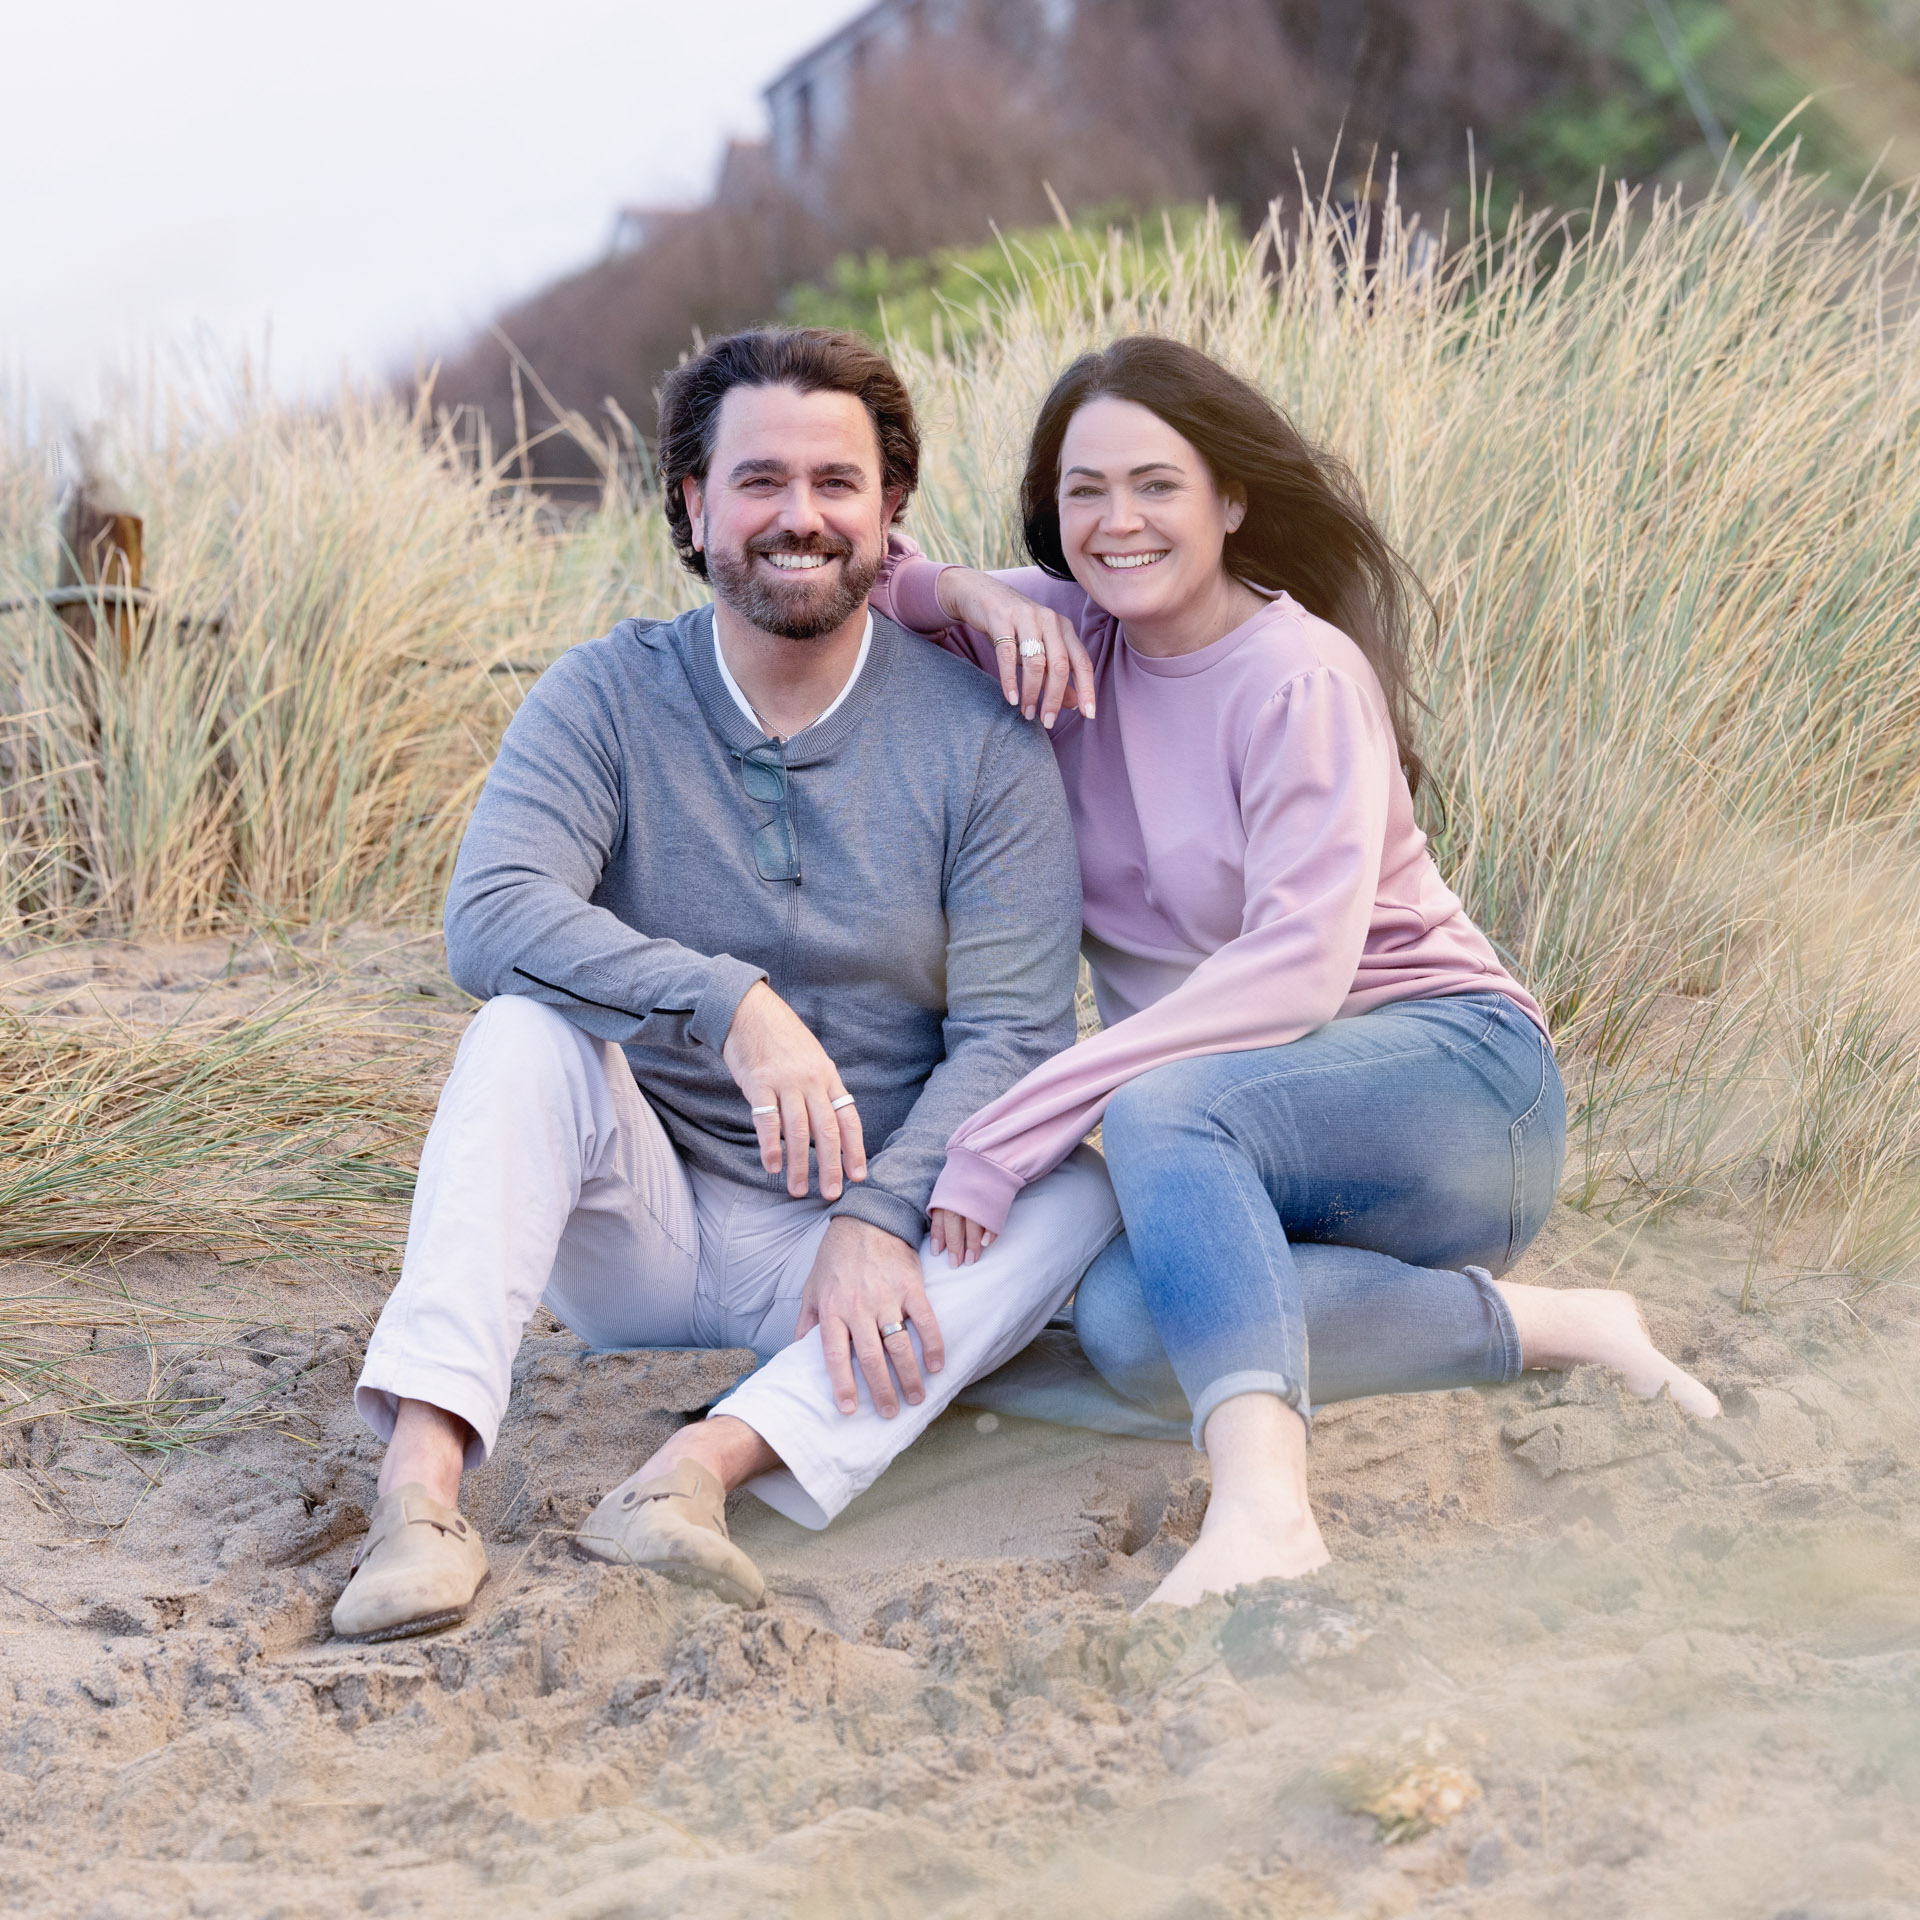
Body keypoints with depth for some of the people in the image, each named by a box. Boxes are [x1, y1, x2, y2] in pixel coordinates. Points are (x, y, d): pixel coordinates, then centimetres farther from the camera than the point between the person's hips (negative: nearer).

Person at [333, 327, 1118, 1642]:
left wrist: (879, 1219, -28)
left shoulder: (979, 737, -5)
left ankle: (710, 1464, -42)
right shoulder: (610, 697, -5)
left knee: (1084, 1184, -26)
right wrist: (730, 1004, -37)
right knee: (527, 1033, -27)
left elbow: (1012, 1033, -11)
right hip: (643, 1225, 0)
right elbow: (490, 915, -22)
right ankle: (421, 1479, -42)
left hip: (858, 1236, 1)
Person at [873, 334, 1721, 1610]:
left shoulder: (1301, 679, -12)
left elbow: (1299, 966, -24)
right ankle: (1538, 1326, -18)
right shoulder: (1066, 639, 6)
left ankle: (1264, 1501, -54)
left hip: (1457, 1081, -5)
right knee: (1131, 1329, -29)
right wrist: (966, 593, -11)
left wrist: (1019, 1125, -29)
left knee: (1155, 1108, -36)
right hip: (1250, 1132, 6)